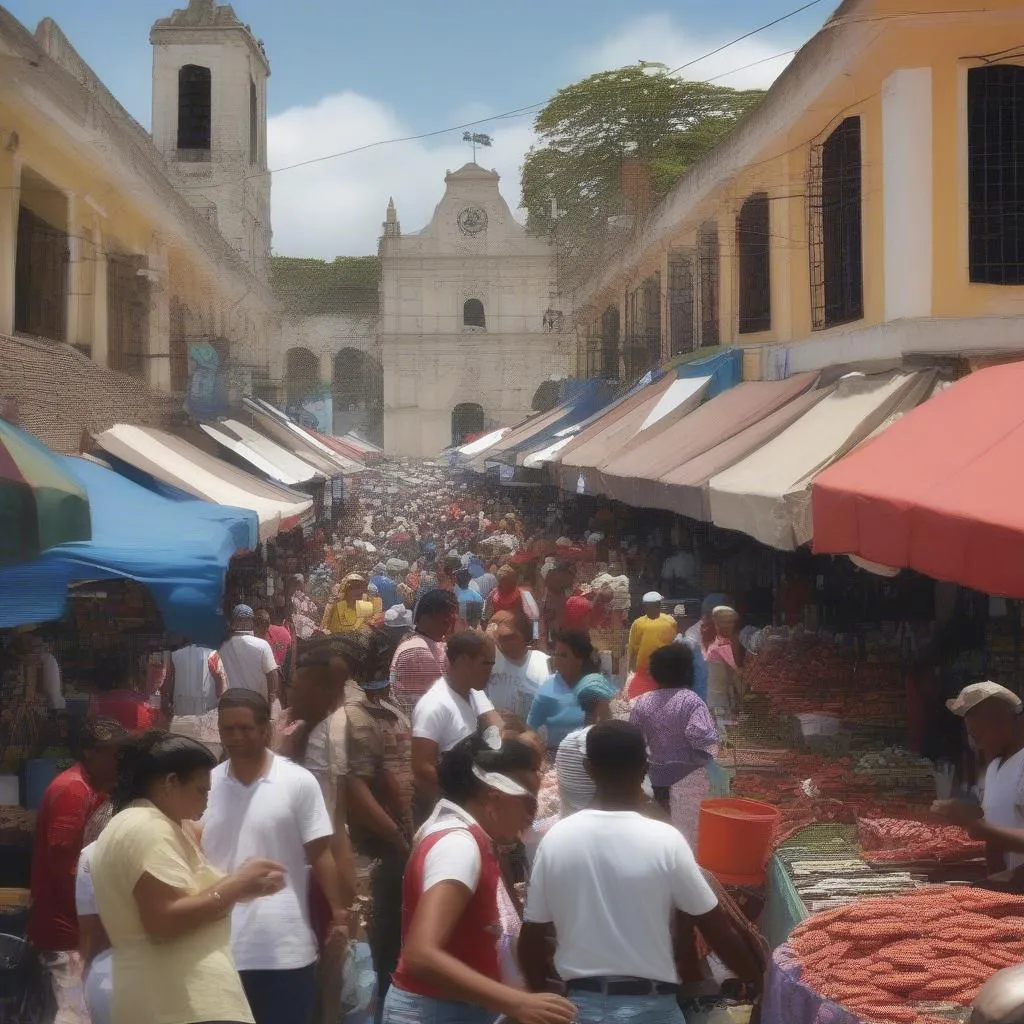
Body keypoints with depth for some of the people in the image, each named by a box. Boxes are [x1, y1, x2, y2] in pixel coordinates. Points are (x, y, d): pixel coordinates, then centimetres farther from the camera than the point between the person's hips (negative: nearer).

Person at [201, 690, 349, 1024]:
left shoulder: (298, 782, -5)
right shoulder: (207, 783, 4)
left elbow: (320, 854, -4)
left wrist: (338, 913, -11)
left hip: (285, 949, -3)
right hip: (220, 946, 3)